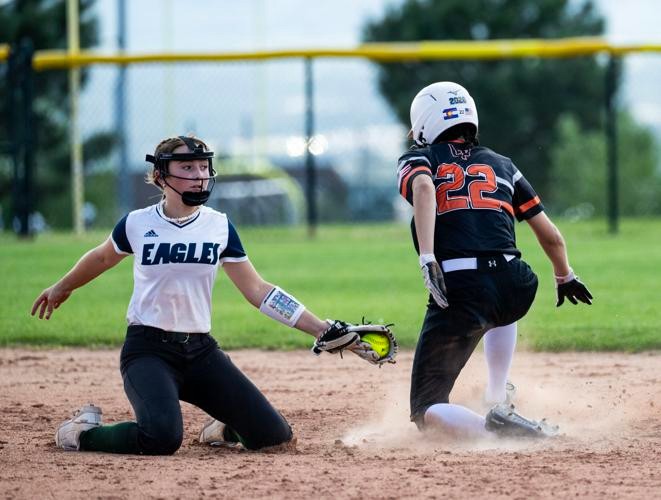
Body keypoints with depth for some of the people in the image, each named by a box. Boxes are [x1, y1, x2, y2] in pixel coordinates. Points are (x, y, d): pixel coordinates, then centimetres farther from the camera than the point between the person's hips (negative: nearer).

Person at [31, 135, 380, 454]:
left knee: (274, 436, -7)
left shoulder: (219, 226, 2)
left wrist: (323, 330, -4)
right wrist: (61, 289, 35)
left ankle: (226, 428, 27)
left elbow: (258, 291, 3)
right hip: (148, 349, -4)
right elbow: (102, 258, 18)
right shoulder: (138, 224, -4)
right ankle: (85, 432, -3)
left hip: (201, 351, 4)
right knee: (162, 439, -32)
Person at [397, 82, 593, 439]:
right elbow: (550, 236, 24)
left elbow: (423, 188, -11)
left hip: (458, 289, -4)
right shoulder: (502, 165, 24)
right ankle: (499, 405, 29)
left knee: (427, 410, 6)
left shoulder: (418, 159, 15)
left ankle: (492, 429, -22)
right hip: (516, 288, 4)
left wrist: (427, 258, -22)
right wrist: (565, 277, 43)